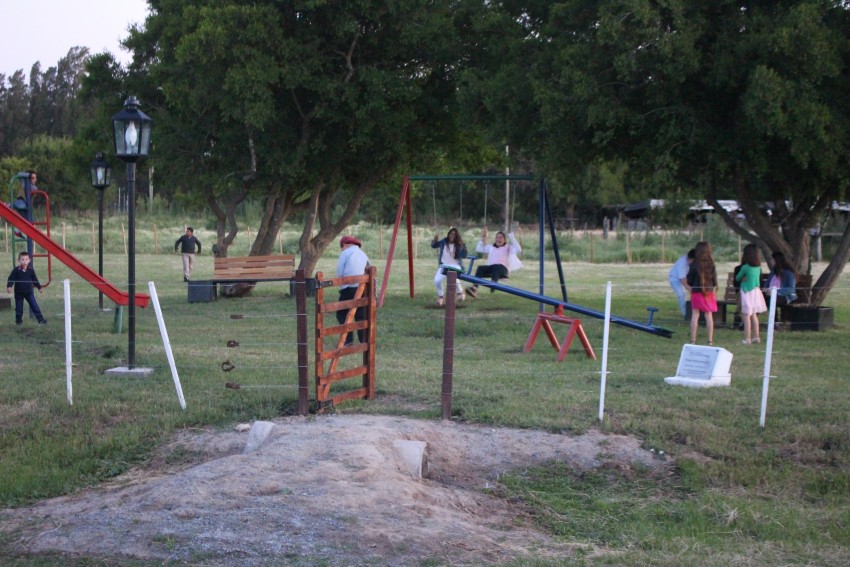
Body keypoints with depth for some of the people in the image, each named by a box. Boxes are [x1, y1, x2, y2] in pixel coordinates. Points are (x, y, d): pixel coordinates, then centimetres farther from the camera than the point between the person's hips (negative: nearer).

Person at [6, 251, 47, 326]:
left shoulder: (30, 270, -2)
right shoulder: (16, 270, -11)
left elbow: (34, 279, 11)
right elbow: (11, 279, -10)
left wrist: (39, 287, 18)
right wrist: (9, 286, -24)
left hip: (29, 292, 1)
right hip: (19, 292, -1)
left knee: (34, 306, -1)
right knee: (19, 308, 7)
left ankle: (41, 319, 1)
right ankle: (18, 320, 23)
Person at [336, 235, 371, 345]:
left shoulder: (345, 253, 1)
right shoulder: (364, 255, 18)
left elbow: (339, 274, -3)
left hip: (349, 288, -5)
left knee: (342, 314, 5)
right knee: (361, 316, 11)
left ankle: (348, 340, -4)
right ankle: (365, 341, 7)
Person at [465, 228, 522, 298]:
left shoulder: (508, 247, 18)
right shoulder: (491, 247, 30)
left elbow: (518, 250, 0)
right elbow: (478, 249, 25)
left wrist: (511, 237, -1)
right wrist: (483, 238, 18)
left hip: (503, 268, -3)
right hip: (490, 268, 3)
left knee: (497, 267, -40)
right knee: (480, 268, -29)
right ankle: (475, 288, -50)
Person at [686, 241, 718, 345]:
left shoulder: (694, 265, -10)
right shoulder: (711, 264, -6)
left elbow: (689, 279, -4)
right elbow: (714, 278, 0)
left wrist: (690, 286, 16)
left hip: (696, 292, -1)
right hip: (709, 292, 1)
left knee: (695, 315, 3)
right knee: (709, 316, 8)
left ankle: (693, 340, 1)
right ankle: (710, 340, 9)